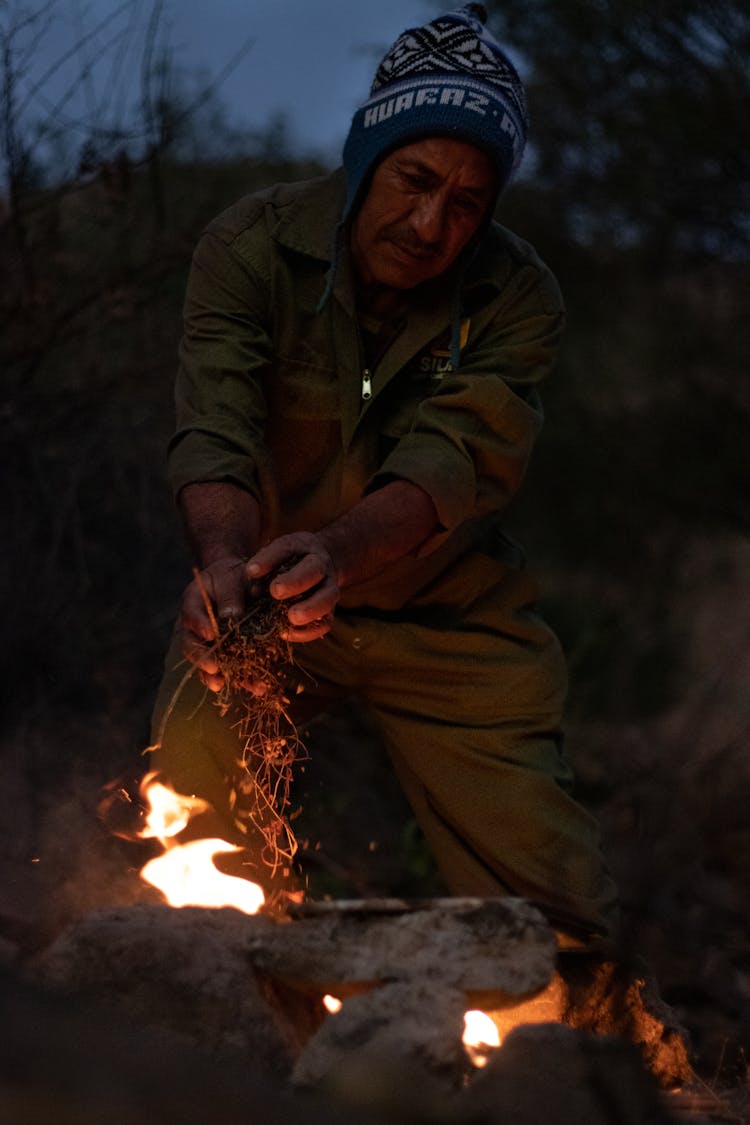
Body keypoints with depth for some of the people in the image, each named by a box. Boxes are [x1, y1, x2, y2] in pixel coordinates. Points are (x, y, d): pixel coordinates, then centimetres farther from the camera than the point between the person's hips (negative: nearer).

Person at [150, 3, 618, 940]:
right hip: (260, 608, 0)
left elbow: (456, 455, -29)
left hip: (449, 615, 0)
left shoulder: (517, 298, -15)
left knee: (551, 898, -4)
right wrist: (227, 559, -50)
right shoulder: (252, 246, -17)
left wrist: (338, 550, -50)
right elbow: (215, 431, -28)